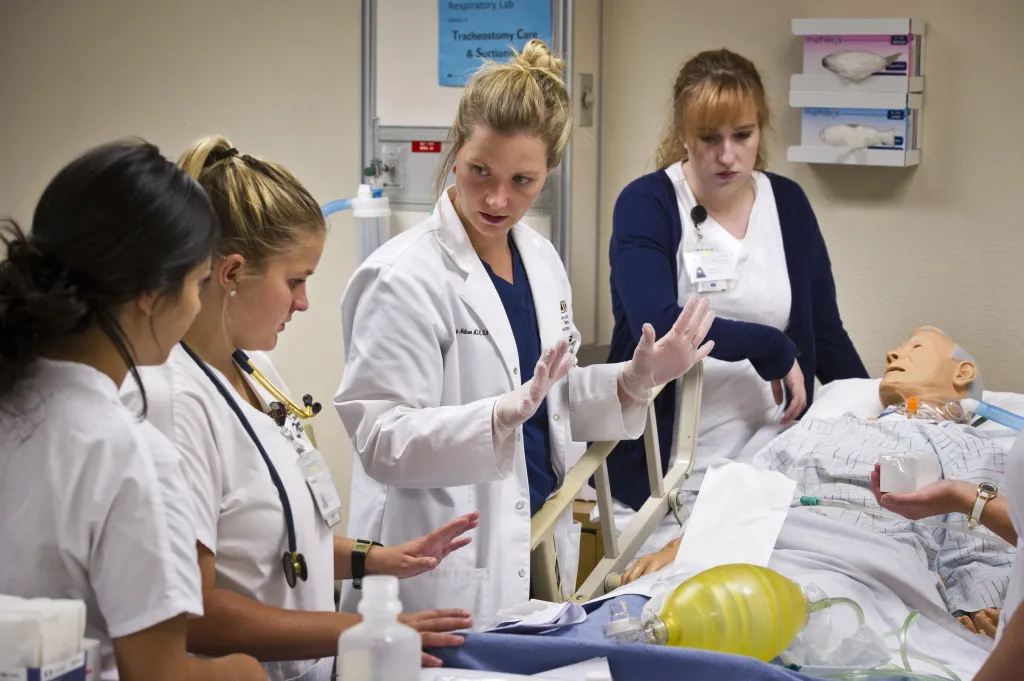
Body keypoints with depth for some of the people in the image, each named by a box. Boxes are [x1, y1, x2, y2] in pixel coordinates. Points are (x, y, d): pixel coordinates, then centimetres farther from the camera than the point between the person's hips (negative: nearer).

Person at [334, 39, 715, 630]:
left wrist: (634, 381, 2)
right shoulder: (405, 278, -16)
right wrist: (504, 414, -32)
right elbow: (381, 440, -20)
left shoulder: (540, 260, 8)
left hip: (536, 551, 7)